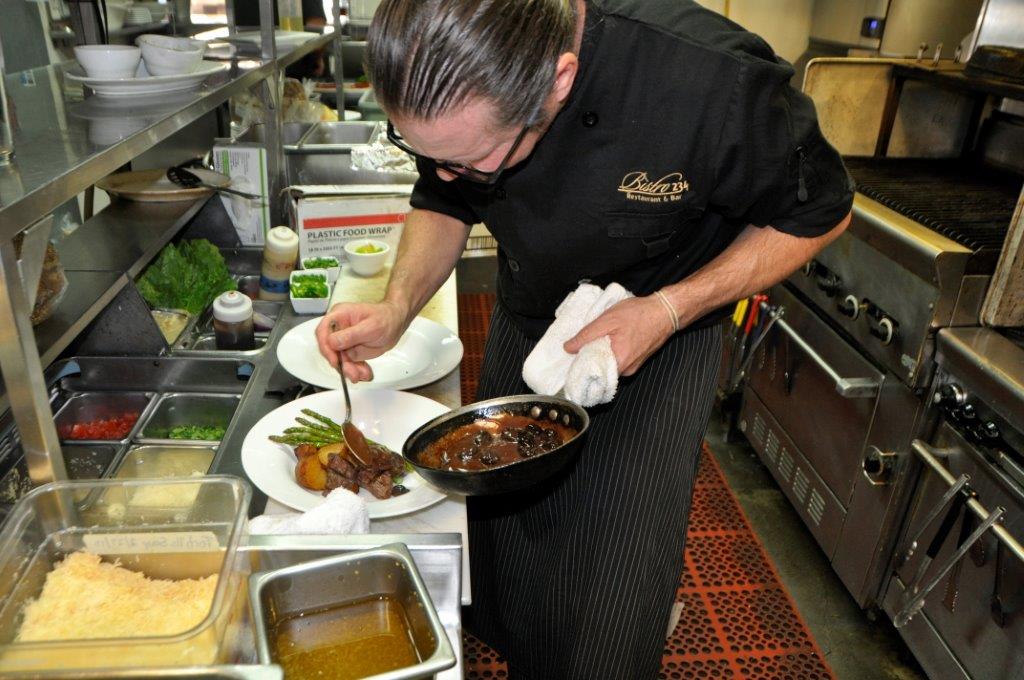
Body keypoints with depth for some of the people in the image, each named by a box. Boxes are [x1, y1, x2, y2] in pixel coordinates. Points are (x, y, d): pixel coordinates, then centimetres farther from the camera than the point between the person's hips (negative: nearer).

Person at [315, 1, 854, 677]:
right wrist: (397, 309, -18)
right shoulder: (452, 83, -21)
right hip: (524, 325, 4)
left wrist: (671, 308, -27)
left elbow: (820, 212, -17)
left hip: (658, 340, -3)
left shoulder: (714, 83, -36)